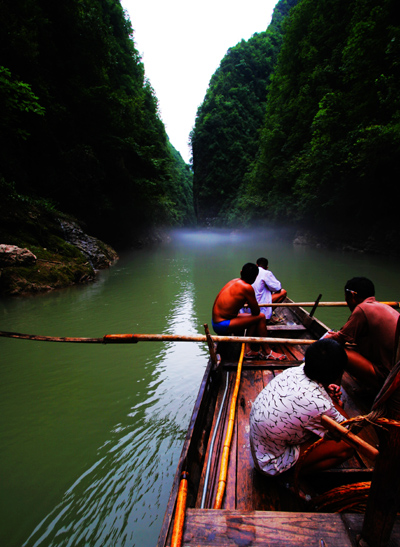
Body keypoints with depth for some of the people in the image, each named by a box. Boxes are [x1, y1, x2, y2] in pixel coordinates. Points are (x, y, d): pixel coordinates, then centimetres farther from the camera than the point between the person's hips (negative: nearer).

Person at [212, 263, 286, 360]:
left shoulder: (235, 281, 9)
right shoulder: (247, 287, -17)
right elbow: (256, 311, -9)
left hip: (215, 322, 10)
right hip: (223, 326, -9)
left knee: (254, 319, 19)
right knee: (260, 317, -6)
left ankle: (247, 349, 10)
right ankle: (266, 352, 7)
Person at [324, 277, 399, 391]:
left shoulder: (362, 309, -14)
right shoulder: (383, 307, 12)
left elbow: (340, 340, -6)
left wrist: (327, 338, 15)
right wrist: (340, 335, 35)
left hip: (384, 377, -10)